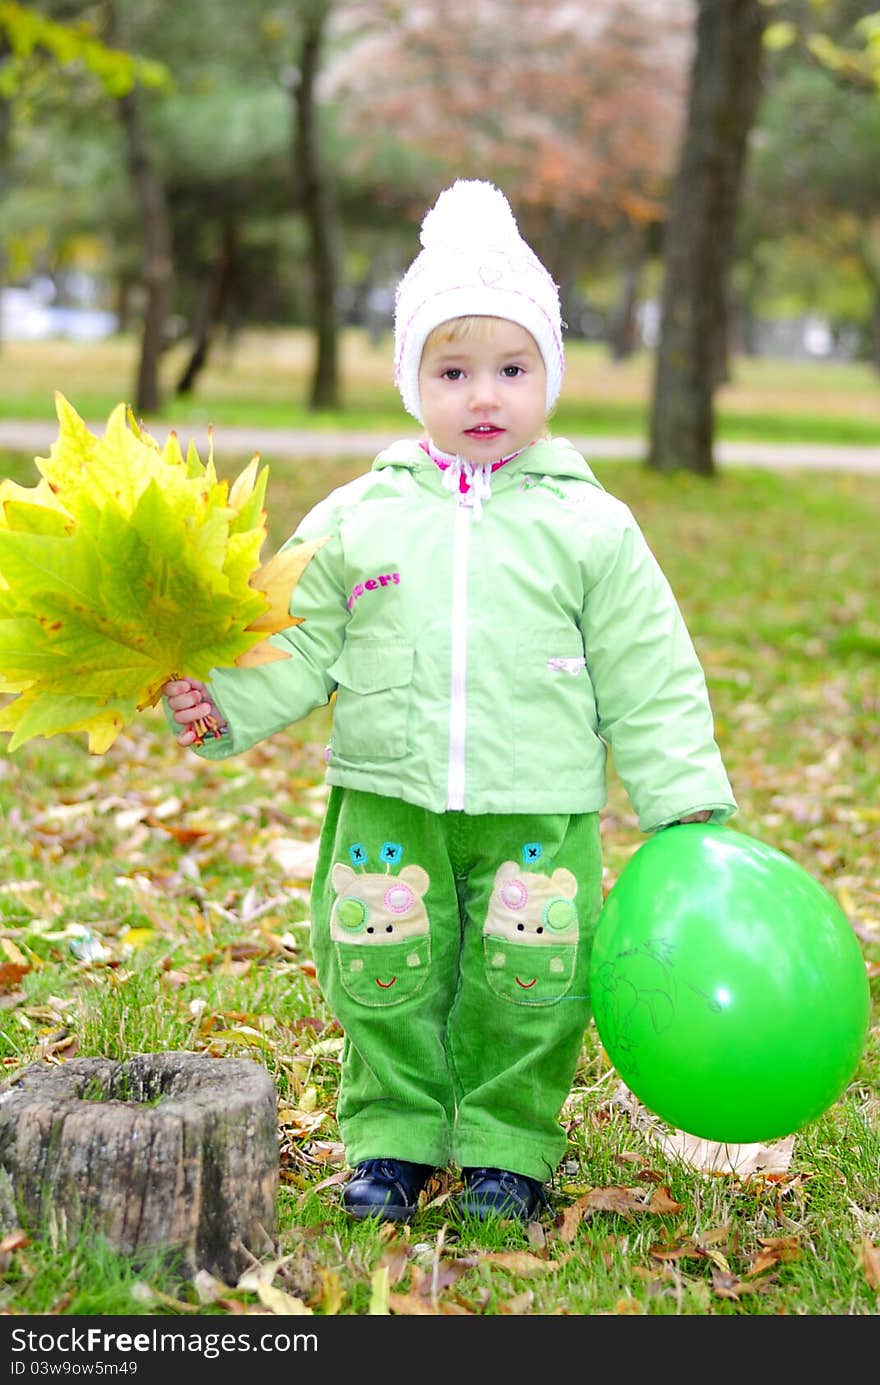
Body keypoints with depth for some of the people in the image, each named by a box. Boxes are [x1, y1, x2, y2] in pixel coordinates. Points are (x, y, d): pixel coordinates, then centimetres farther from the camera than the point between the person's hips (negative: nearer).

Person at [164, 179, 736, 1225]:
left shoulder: (590, 525, 1)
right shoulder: (357, 517, 4)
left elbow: (647, 678, 3)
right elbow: (298, 645, 6)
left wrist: (685, 804, 1)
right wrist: (222, 701, -11)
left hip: (538, 813, -1)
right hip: (388, 806, 1)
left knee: (526, 983, 4)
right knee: (385, 978, 6)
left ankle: (507, 1147, 24)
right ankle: (391, 1140, 25)